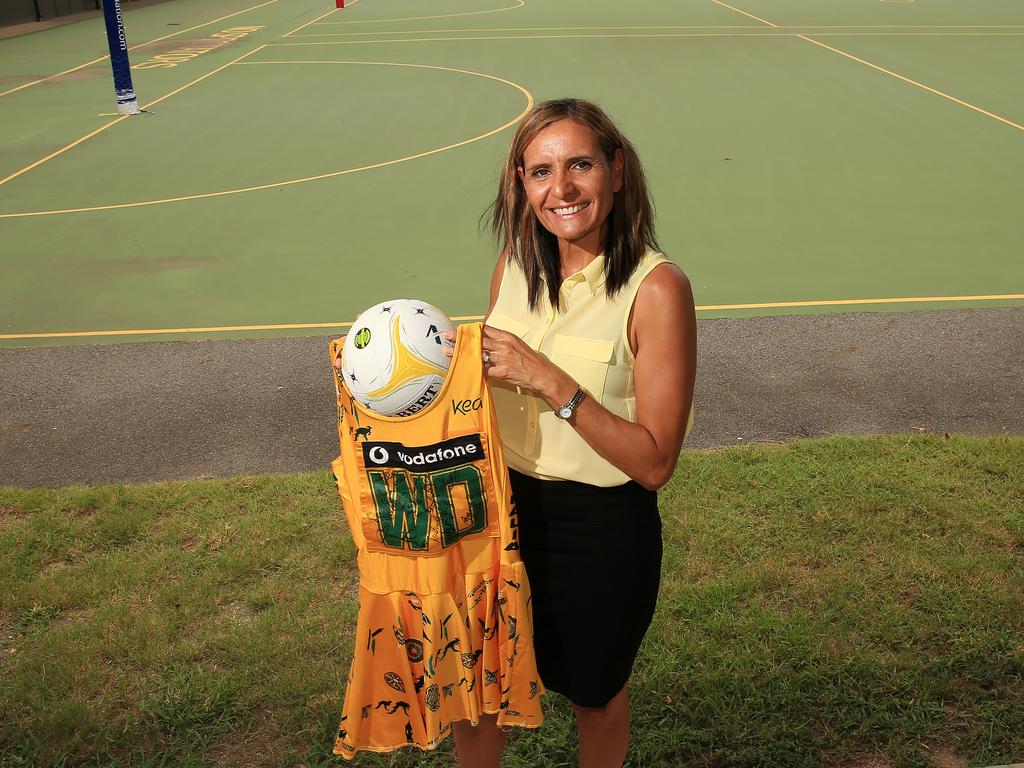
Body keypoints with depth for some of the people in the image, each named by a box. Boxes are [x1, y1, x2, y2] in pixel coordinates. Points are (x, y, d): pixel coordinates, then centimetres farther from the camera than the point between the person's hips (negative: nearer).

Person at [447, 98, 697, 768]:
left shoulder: (657, 287, -21)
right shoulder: (515, 266, -3)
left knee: (593, 694, 22)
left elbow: (654, 463, -21)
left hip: (603, 532, -4)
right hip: (505, 511, 5)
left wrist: (552, 382, -28)